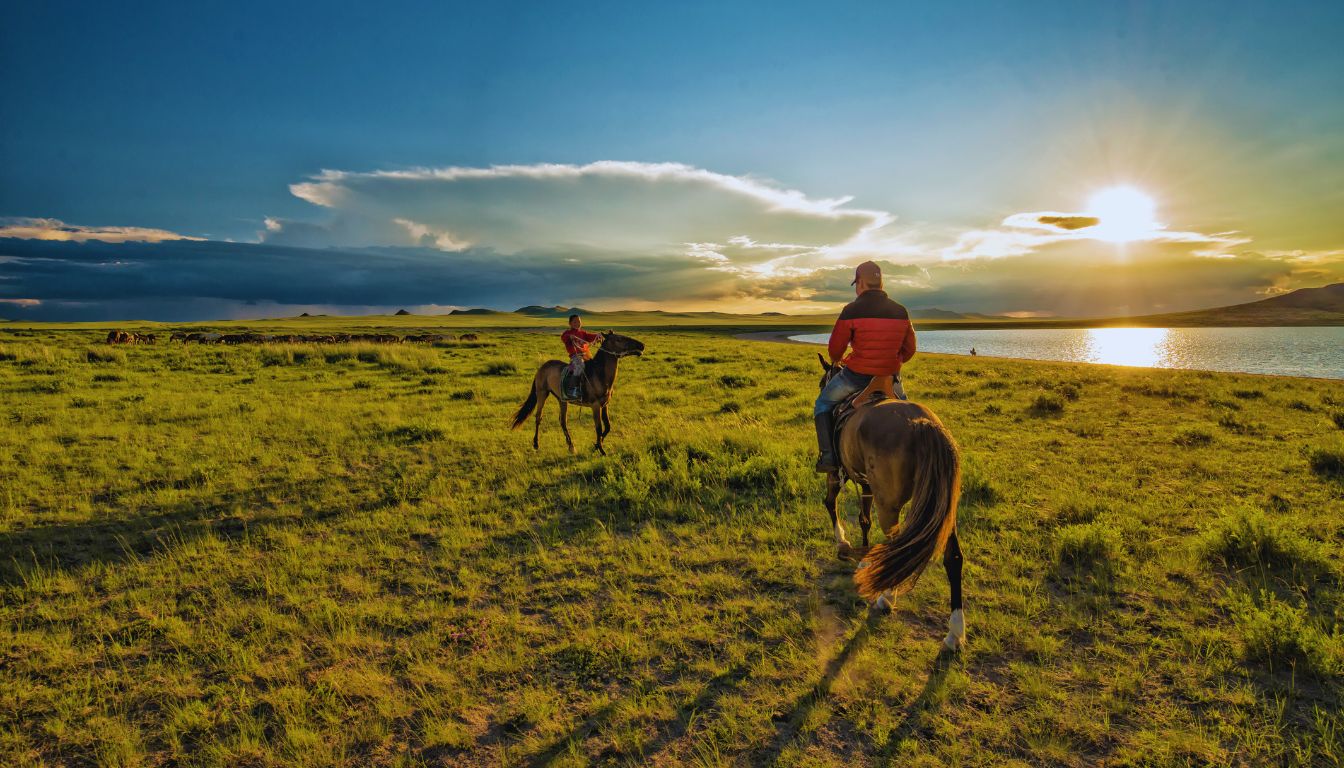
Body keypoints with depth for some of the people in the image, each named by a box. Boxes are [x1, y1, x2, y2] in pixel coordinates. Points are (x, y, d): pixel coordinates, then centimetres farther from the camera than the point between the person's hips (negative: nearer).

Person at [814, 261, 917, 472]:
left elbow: (835, 349, -7)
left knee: (823, 404, 18)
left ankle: (828, 455, 7)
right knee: (902, 405, 36)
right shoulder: (901, 312, 2)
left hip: (856, 376, -4)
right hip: (891, 376, 5)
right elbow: (909, 350, 9)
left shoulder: (852, 310, -13)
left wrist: (836, 359, 16)